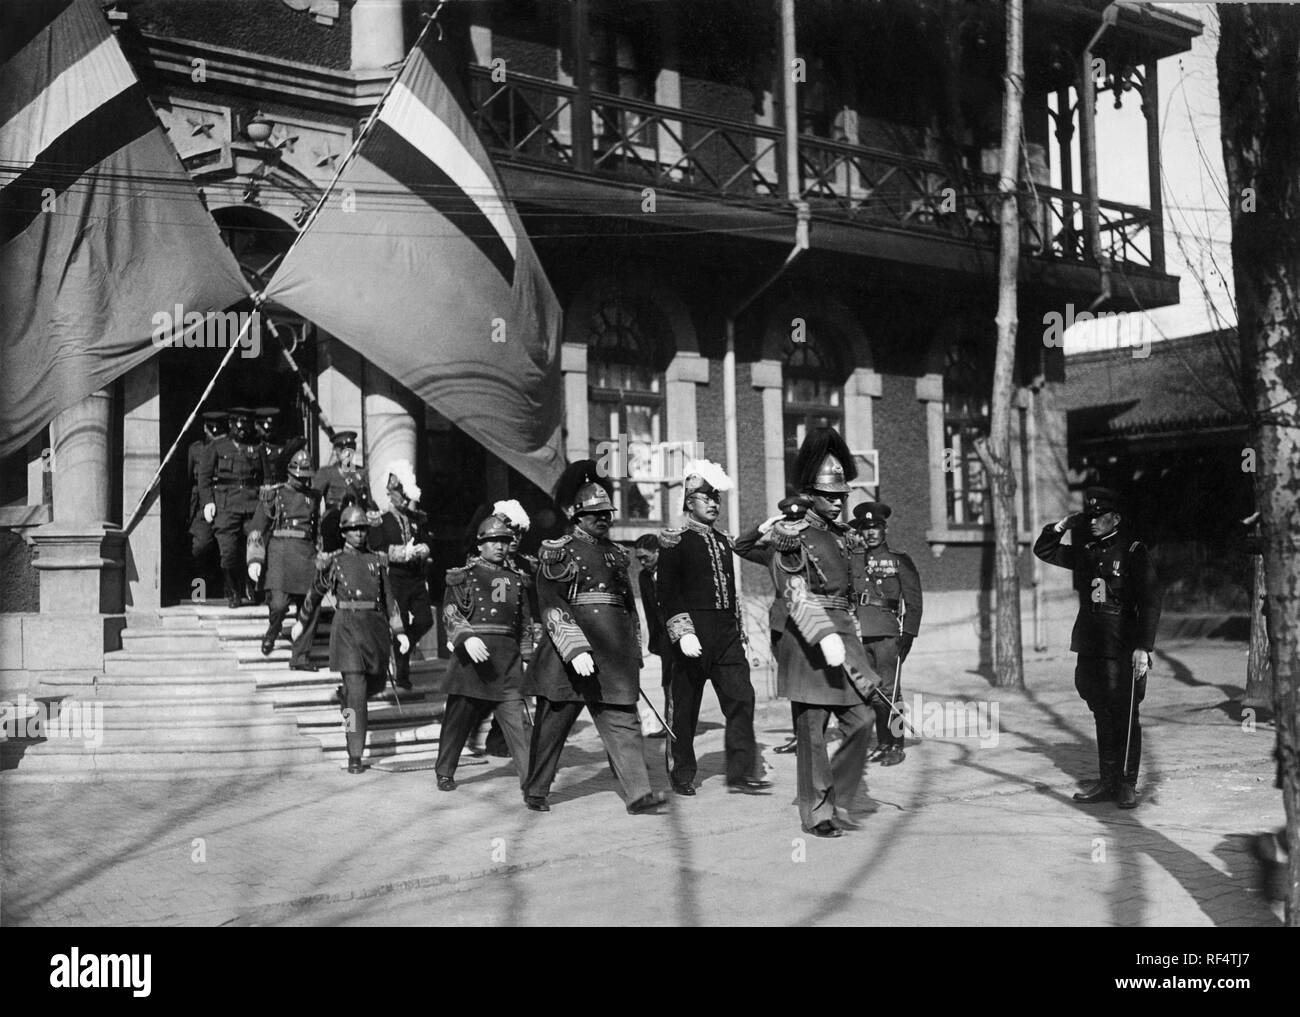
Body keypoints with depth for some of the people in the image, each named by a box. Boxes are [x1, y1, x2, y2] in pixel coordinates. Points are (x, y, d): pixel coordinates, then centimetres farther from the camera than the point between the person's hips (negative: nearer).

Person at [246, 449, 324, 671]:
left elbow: (321, 530, 22)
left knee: (313, 607, -4)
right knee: (278, 603, -18)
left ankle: (301, 657, 5)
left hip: (307, 553, 4)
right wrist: (255, 559, -5)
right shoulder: (275, 495, 5)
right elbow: (257, 529, 3)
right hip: (281, 551, -4)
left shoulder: (314, 498, 15)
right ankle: (272, 632, 16)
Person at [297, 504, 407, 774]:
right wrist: (301, 621, 25)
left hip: (376, 627, 4)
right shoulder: (333, 561, 5)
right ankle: (355, 757, -9)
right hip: (348, 627, -4)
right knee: (357, 692, -12)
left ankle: (348, 705, 51)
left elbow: (389, 599, 14)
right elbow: (316, 593, 18)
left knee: (376, 683, 15)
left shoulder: (377, 561, 13)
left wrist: (400, 631, 8)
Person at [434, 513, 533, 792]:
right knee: (458, 717, 7)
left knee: (517, 718, -5)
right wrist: (466, 638, -24)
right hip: (470, 655, -2)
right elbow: (450, 613, -7)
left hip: (507, 656, 2)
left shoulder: (517, 579, 14)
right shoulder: (464, 575, 3)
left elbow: (525, 623, 21)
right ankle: (445, 773, 23)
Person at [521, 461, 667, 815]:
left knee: (623, 720, -3)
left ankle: (638, 793, -5)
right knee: (552, 724, 7)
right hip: (570, 651, -5)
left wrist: (634, 653, 21)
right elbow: (551, 606, -12)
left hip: (614, 653, 5)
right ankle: (536, 791, 22)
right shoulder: (558, 552, -3)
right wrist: (576, 650, -22)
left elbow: (629, 604, 23)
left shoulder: (615, 553, 16)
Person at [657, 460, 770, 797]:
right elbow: (667, 591, -12)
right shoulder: (675, 542, -5)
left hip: (727, 636, 6)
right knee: (685, 706, 3)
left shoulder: (723, 541, 17)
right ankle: (682, 775, 15)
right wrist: (683, 632, -22)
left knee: (741, 698, -4)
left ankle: (741, 772, -1)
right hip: (694, 636, -6)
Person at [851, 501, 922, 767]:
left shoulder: (900, 560, 3)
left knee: (889, 691, -6)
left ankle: (896, 746, -1)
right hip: (861, 635, 4)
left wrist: (908, 634, -7)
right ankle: (882, 744, 13)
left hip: (888, 634, -4)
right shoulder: (855, 562, 15)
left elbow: (913, 600, 1)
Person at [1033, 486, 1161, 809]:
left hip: (1123, 650, -5)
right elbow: (1043, 550, 21)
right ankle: (1106, 782, 16)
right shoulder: (1084, 553, 13)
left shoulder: (1134, 552, -3)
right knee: (1103, 718, 10)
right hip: (1090, 649, 5)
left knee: (1125, 719, -2)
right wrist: (1063, 525, 6)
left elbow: (1150, 602, -7)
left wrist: (1142, 647, -14)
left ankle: (1127, 785, 6)